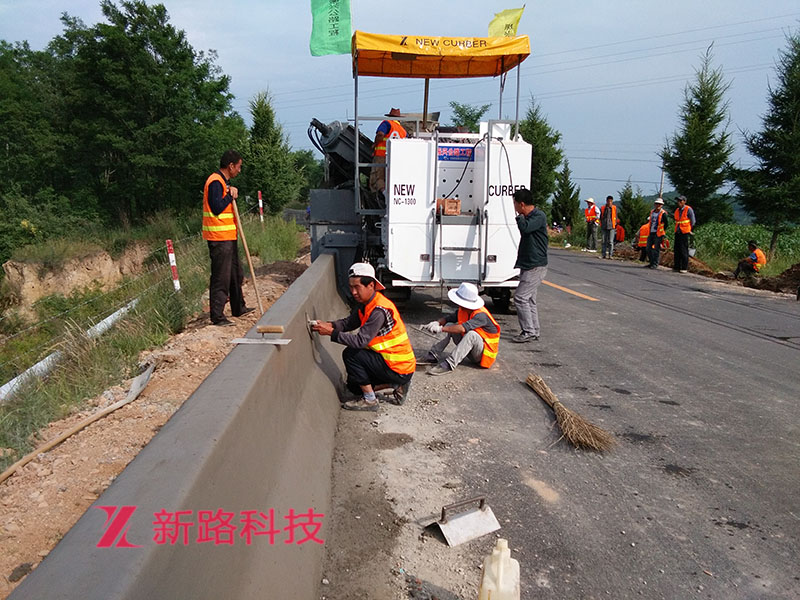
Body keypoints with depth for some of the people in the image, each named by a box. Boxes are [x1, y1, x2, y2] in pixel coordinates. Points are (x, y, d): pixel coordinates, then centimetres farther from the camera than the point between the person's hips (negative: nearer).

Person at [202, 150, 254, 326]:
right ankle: (217, 316, -2)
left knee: (235, 273, 19)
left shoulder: (223, 182, 18)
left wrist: (232, 193, 2)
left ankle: (238, 308, 32)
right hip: (219, 238, -11)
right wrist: (231, 195, -11)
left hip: (228, 237, 11)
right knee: (220, 277, -7)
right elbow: (216, 208, -22)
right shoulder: (215, 182, -15)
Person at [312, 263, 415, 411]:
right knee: (353, 385, 18)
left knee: (350, 354, -16)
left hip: (400, 368, -10)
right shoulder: (365, 304, 4)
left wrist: (331, 332, -28)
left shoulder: (379, 311, -27)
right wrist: (330, 324, -14)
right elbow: (349, 322, 5)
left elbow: (361, 340, -30)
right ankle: (396, 384, 14)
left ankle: (370, 401, -5)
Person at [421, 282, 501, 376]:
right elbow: (449, 318, 4)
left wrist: (441, 329, -40)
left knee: (471, 334, -38)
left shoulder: (481, 315, -28)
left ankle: (449, 364, -41)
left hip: (485, 354, -8)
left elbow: (463, 328, -41)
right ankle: (433, 354, -7)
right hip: (471, 350, 8)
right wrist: (437, 322, -19)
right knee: (450, 326, 0)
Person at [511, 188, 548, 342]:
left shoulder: (539, 216, -15)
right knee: (529, 299, 12)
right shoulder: (528, 217, 15)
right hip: (528, 265, 10)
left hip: (536, 266, -10)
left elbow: (525, 228, -33)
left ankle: (528, 332, -6)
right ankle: (534, 332, 19)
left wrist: (519, 216, -14)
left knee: (520, 297, -12)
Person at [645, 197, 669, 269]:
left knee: (656, 249, -5)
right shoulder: (652, 212, 11)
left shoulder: (663, 213, -9)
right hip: (651, 233, 7)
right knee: (648, 249, 8)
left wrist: (663, 231, -2)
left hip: (658, 234, -7)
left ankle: (655, 264, 1)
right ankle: (651, 263, 20)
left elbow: (666, 223, -4)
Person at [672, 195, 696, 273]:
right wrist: (677, 230, 14)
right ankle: (677, 266, 12)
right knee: (677, 250, 6)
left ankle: (685, 268, -3)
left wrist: (690, 231, -1)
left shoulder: (688, 209, -5)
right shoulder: (677, 210, 15)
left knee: (684, 250, -7)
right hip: (677, 232, 7)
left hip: (685, 232, -7)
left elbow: (692, 221, -3)